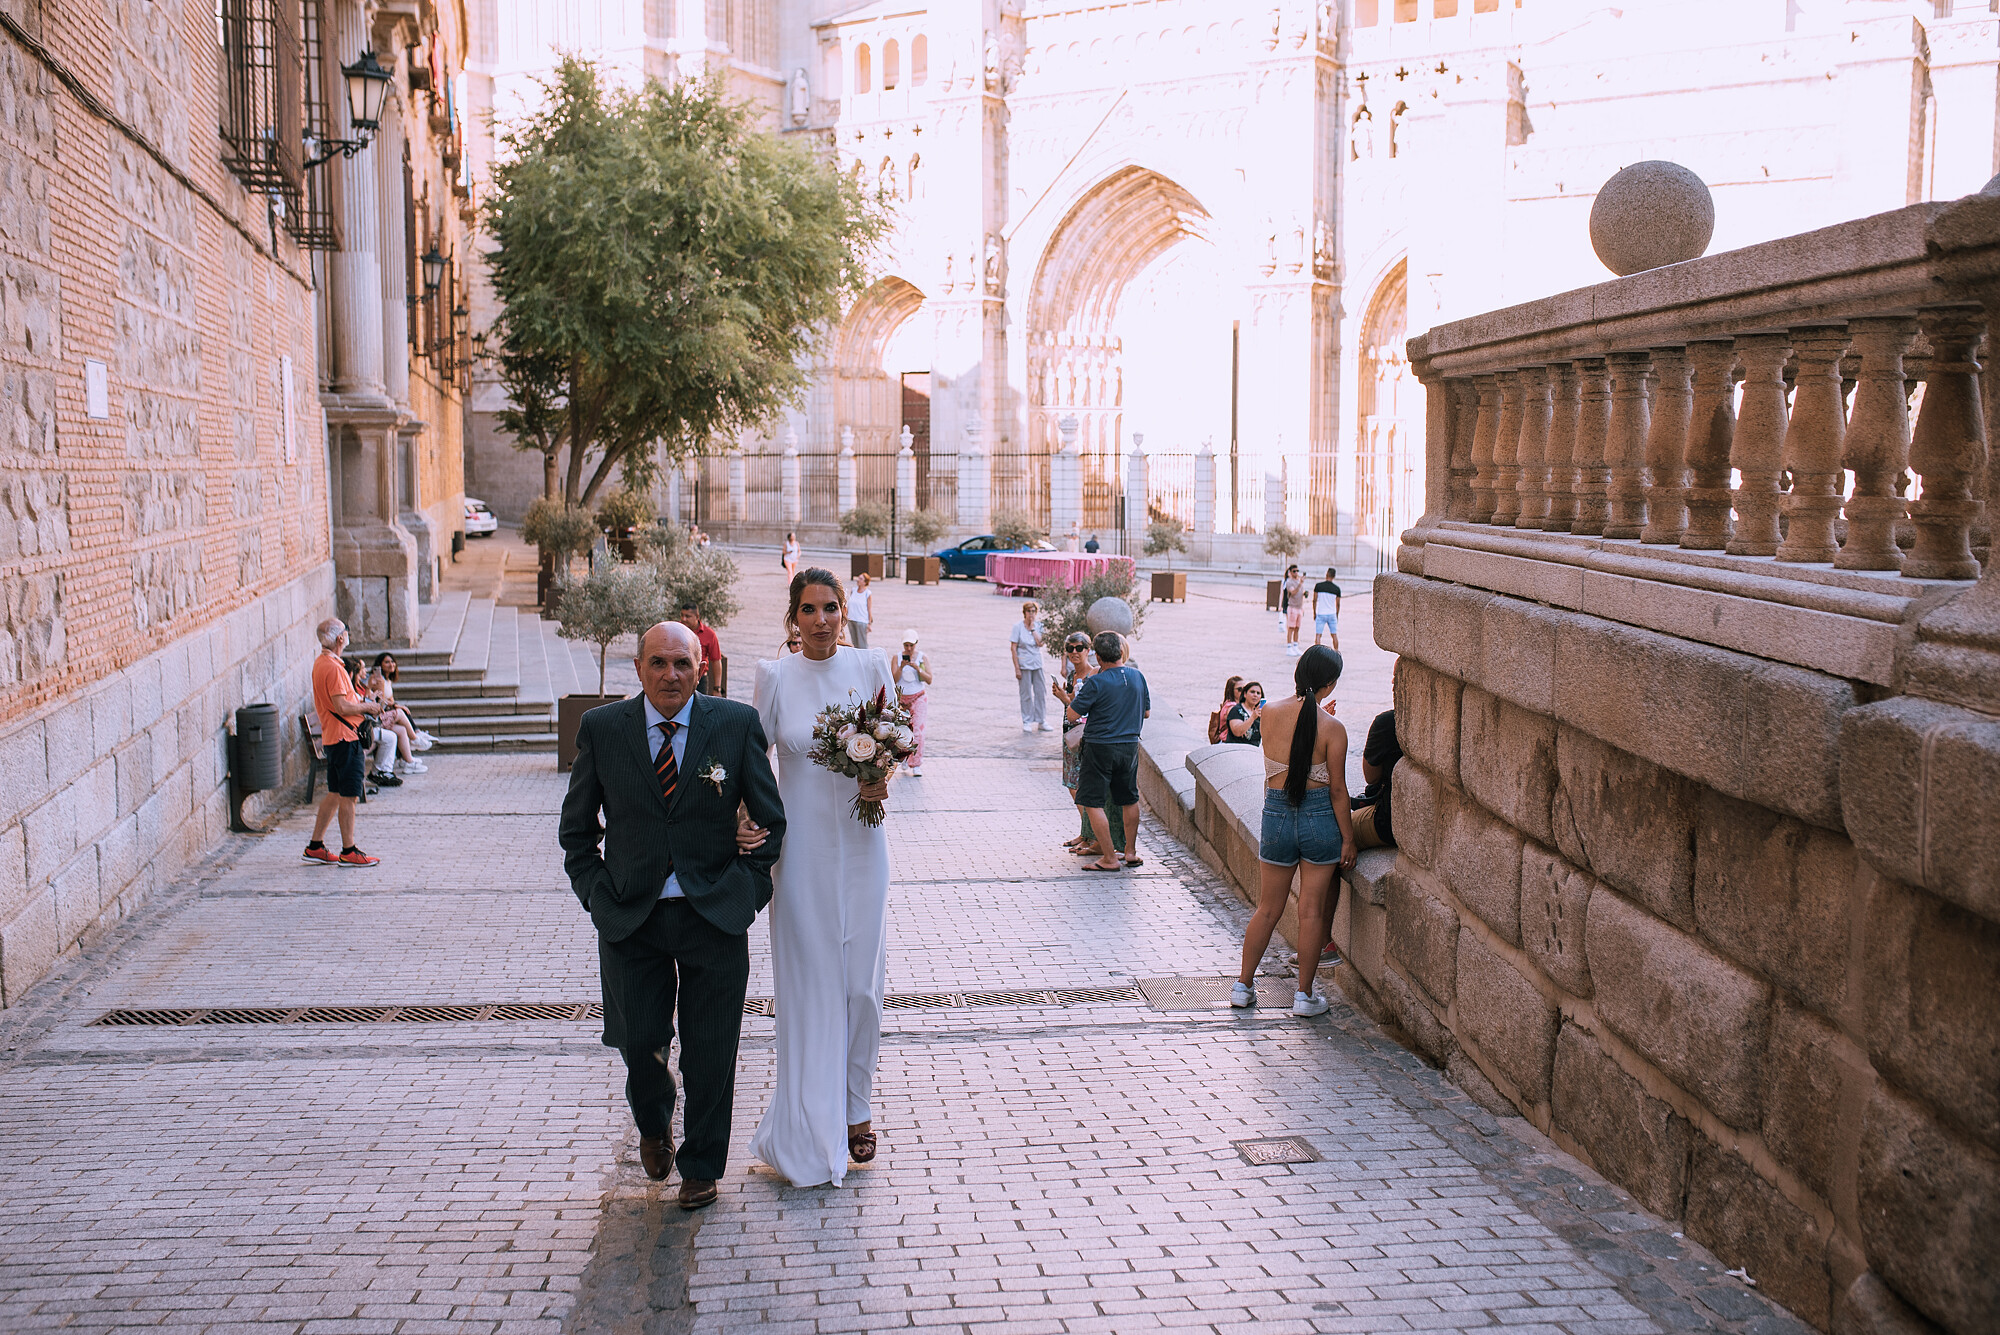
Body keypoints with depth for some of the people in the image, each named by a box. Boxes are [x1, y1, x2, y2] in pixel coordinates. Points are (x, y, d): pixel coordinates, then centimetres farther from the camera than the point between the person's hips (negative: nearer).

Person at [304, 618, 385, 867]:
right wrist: (366, 707, -8)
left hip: (332, 737, 10)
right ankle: (348, 853, 1)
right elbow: (342, 707, -23)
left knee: (335, 794, 15)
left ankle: (315, 847, 19)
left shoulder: (320, 663, 14)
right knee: (347, 796, -4)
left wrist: (358, 704, 15)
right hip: (344, 737, -10)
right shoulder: (333, 667, -19)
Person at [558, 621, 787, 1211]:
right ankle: (654, 1122, 40)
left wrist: (749, 888, 1)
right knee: (637, 1042, 4)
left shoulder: (737, 724, -3)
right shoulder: (602, 728, -1)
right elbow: (577, 826, 9)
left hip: (714, 914, 0)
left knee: (709, 1053, 6)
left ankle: (701, 1167, 28)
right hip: (630, 916, 1)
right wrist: (594, 893, 1)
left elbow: (770, 817, 6)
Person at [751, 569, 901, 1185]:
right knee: (808, 982, 3)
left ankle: (857, 1110, 23)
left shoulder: (871, 665, 1)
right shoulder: (774, 676, -2)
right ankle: (810, 1133, 14)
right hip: (800, 850, -1)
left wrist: (881, 780, -12)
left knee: (862, 982, 5)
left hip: (861, 845, 1)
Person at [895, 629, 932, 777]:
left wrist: (918, 669, -21)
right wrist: (901, 667, -24)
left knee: (917, 729, -16)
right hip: (901, 698, 1)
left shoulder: (923, 657, -1)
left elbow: (929, 680, -7)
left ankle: (916, 766, -15)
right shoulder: (897, 658, -1)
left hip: (918, 698, -1)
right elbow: (893, 680, -9)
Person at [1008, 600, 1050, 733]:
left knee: (1041, 692, 5)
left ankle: (1041, 721, 15)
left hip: (1037, 664, 4)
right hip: (1024, 665, -4)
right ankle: (1027, 722, 11)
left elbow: (1040, 643, -6)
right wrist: (1017, 668, -11)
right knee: (1026, 694, 1)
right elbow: (1013, 648, -7)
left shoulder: (1038, 627, 7)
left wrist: (1033, 628, -9)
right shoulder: (1018, 627, -5)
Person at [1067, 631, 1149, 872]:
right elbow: (1147, 713, 12)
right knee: (1129, 800, 20)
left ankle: (1109, 858, -1)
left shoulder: (1097, 682, -16)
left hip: (1100, 746, -6)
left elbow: (1073, 713, -11)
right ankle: (1131, 852, 27)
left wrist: (1082, 689, 3)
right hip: (1130, 746, 6)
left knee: (1092, 803, 1)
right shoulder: (1137, 677, 1)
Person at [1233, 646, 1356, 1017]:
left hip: (1276, 813, 3)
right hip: (1319, 818, -3)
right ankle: (1304, 994, 14)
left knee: (1268, 909, 16)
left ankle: (1243, 985, 23)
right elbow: (1337, 791, -9)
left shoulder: (1270, 714, -3)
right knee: (1312, 910, 7)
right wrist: (1348, 840, 0)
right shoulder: (1332, 728, -13)